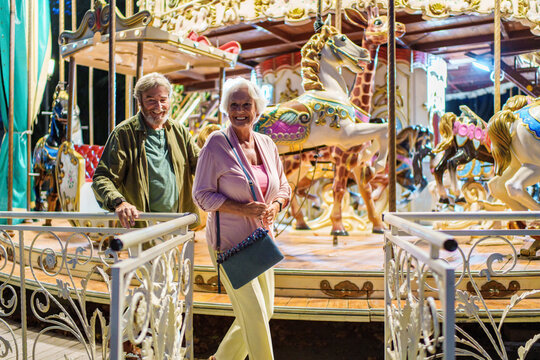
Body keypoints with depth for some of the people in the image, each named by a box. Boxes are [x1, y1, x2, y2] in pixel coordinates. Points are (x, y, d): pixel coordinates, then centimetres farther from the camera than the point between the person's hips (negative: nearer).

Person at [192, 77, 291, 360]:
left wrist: (276, 205, -8)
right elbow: (202, 194, -11)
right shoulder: (216, 144, -11)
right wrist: (243, 209, -22)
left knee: (263, 312, 16)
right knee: (255, 315, -7)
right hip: (229, 242, -7)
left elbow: (283, 186, 15)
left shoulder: (266, 144, 6)